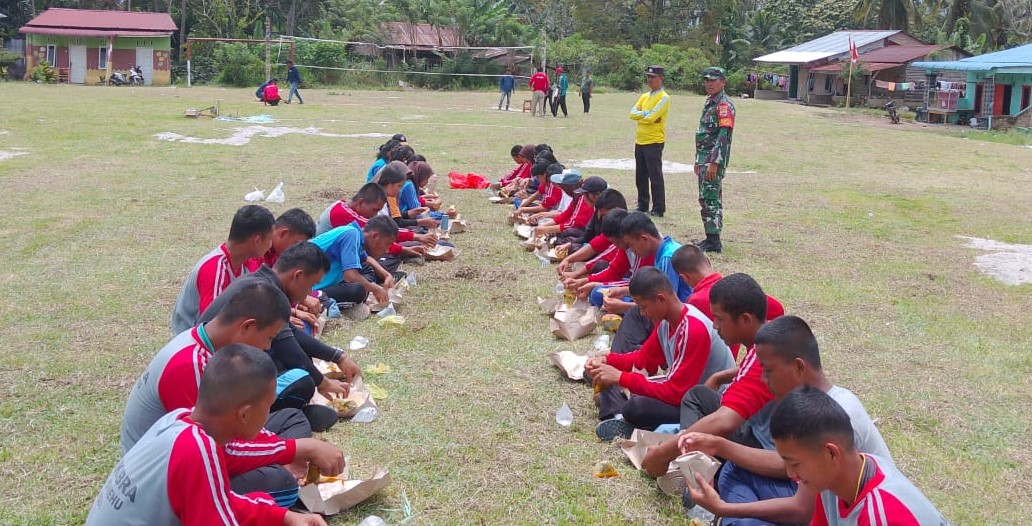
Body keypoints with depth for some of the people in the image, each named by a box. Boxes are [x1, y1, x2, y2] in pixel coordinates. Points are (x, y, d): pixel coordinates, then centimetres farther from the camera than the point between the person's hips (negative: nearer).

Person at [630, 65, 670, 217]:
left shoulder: (664, 98, -9)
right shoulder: (644, 96, 16)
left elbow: (651, 117, -20)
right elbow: (633, 113, 3)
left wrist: (640, 115, -4)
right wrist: (646, 114, -10)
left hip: (654, 143, -8)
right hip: (640, 141, 8)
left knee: (655, 177, -4)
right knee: (640, 176, 13)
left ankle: (659, 209, 1)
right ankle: (642, 206, 24)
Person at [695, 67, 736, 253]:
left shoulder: (724, 105, -13)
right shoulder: (709, 103, 17)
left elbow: (723, 136, -20)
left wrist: (714, 163, -25)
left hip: (714, 160, -10)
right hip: (704, 159, 10)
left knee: (710, 199, -11)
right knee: (705, 199, 12)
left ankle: (714, 241, -8)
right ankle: (710, 238, 19)